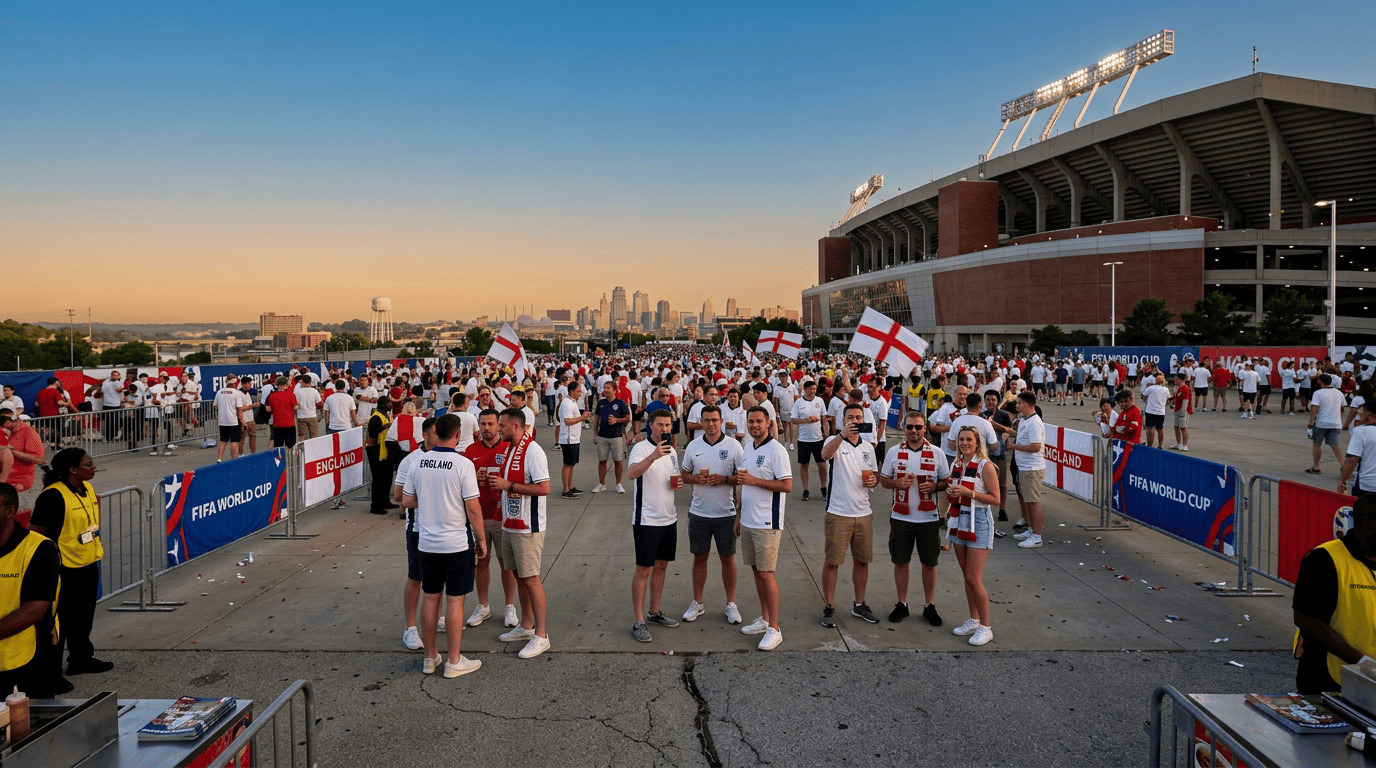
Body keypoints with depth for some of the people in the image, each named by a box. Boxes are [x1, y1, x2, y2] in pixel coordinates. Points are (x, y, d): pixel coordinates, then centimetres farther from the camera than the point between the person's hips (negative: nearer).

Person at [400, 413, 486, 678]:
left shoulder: (419, 463, 0)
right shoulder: (463, 465, -15)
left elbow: (406, 501, 7)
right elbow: (472, 508, -14)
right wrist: (481, 539, -3)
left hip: (427, 543, 5)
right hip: (457, 543, -5)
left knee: (430, 598, 13)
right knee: (455, 600, 3)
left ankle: (430, 658, 24)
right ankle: (454, 661, 11)